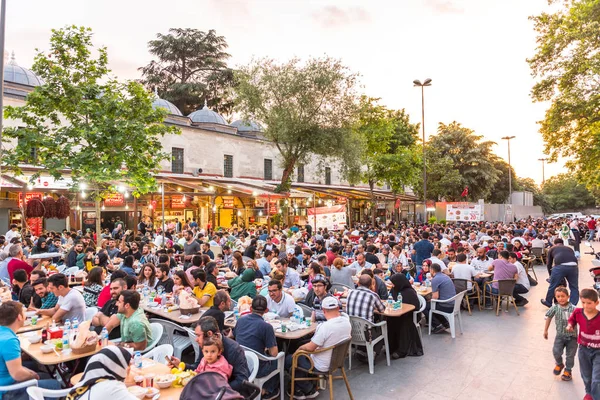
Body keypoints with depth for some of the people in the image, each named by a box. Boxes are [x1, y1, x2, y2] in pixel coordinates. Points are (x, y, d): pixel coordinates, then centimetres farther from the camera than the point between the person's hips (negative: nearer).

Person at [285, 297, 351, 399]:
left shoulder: (324, 327, -32)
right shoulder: (346, 321, -9)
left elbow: (310, 347, -24)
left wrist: (300, 348, -6)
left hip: (322, 366, -8)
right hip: (336, 360, 8)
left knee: (288, 360, 10)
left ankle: (310, 390, 17)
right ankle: (300, 388, 25)